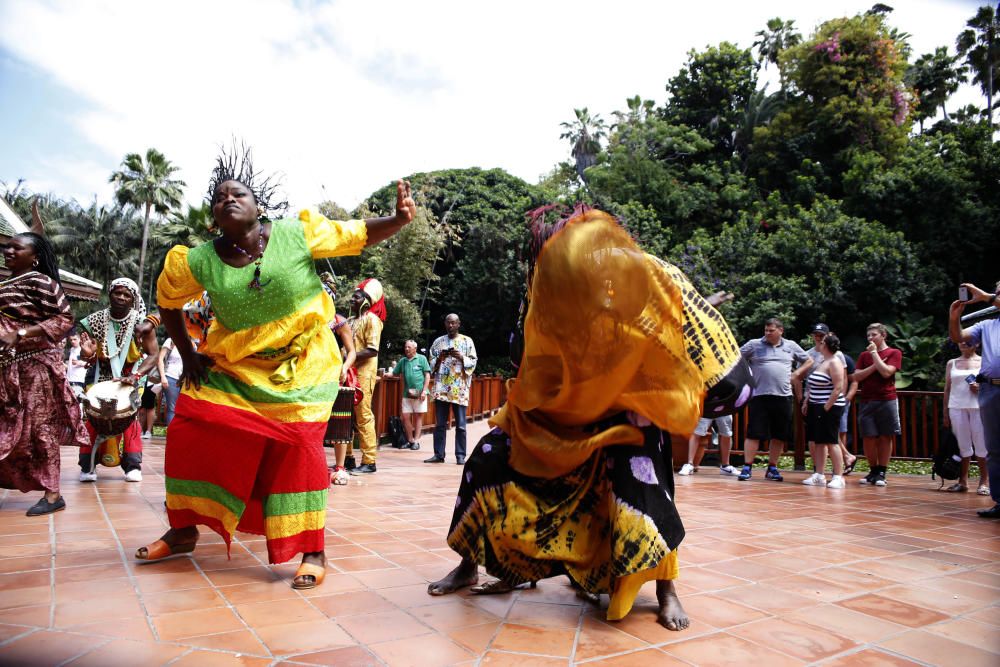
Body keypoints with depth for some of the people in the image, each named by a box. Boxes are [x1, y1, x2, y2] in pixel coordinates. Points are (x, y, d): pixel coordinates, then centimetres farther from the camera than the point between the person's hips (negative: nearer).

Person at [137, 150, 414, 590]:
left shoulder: (297, 235, -12)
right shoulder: (199, 262, -6)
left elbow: (358, 235, -7)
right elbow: (168, 303, 13)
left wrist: (400, 219, -24)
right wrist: (187, 354, 8)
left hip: (301, 365, -3)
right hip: (233, 367, 3)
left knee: (299, 445, -13)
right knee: (191, 432, 1)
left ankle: (313, 552, 0)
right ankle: (183, 531, 25)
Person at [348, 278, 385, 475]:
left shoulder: (371, 319, -4)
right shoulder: (351, 320, 20)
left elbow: (372, 350, -14)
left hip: (363, 373, -8)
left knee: (363, 416, -8)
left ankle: (369, 461, -5)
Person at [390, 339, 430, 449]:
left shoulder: (422, 359, 0)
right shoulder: (402, 361, 12)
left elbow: (427, 375, -3)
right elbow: (394, 373, 13)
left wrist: (424, 391, -9)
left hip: (419, 393, -4)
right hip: (407, 393, 4)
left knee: (418, 416, 3)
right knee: (405, 417, 4)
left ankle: (416, 441, 9)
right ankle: (410, 440, 17)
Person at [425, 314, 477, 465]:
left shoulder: (467, 341, 6)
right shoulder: (438, 341, 13)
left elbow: (473, 362, 2)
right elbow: (431, 363, 13)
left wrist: (461, 357, -14)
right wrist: (439, 358, -7)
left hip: (459, 388, -2)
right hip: (441, 388, 3)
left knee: (460, 424, 0)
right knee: (439, 423, 4)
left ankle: (460, 455, 6)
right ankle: (439, 454, 10)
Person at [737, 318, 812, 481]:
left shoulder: (791, 346, 11)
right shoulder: (754, 344, 3)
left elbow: (809, 361, 22)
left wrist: (797, 373, 7)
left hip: (784, 397, 3)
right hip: (760, 396, -3)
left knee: (779, 436, 8)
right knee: (754, 433, -5)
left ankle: (772, 468, 21)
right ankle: (747, 467, 2)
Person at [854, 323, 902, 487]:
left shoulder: (894, 353, 3)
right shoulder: (864, 355, 14)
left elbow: (886, 372, -13)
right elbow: (856, 376, 4)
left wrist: (874, 353, -8)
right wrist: (874, 366, -8)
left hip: (886, 401, -3)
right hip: (866, 402, 3)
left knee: (885, 437, 1)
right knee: (868, 438, 1)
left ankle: (881, 473, 8)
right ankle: (873, 470, 13)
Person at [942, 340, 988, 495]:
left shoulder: (984, 361, 8)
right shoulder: (951, 363, 13)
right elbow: (947, 388, 13)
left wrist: (982, 387, -14)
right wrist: (945, 413, 8)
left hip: (979, 407, -2)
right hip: (957, 407, 2)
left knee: (981, 444, -2)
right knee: (962, 444, 3)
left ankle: (984, 481, 5)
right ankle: (962, 481, 7)